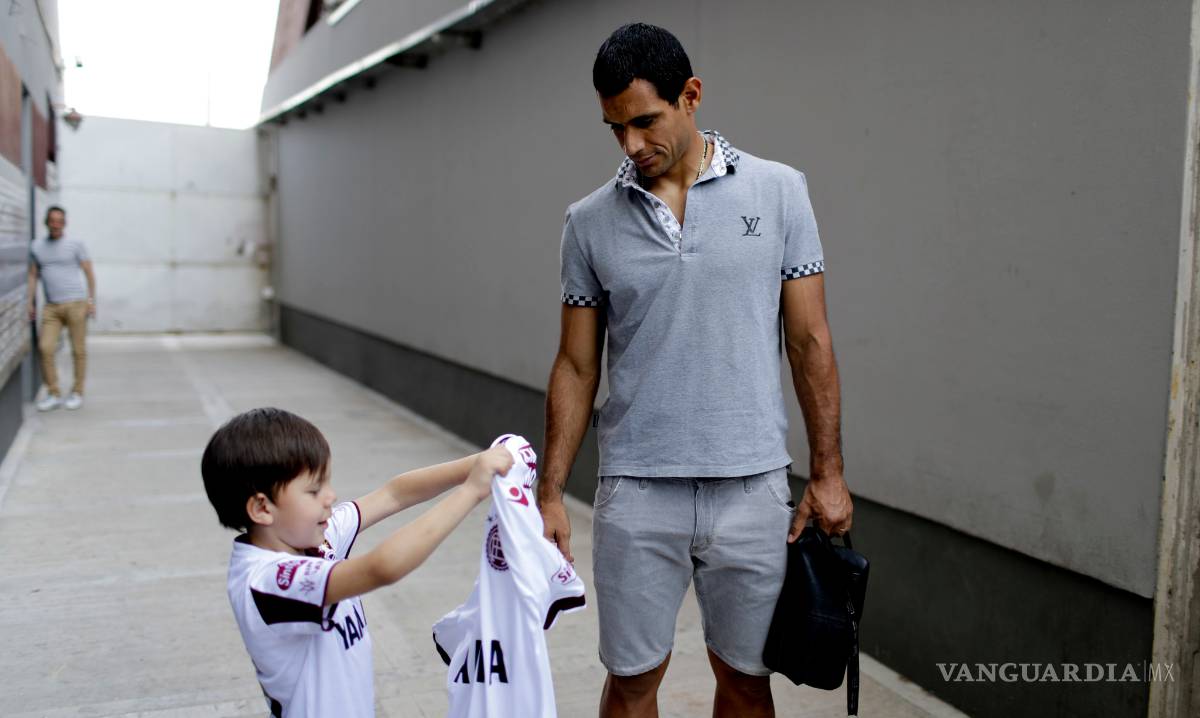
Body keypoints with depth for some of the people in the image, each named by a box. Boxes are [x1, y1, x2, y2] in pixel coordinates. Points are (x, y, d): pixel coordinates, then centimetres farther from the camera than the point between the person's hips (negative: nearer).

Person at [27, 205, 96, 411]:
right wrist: (31, 303, 10)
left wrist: (91, 299, -5)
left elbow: (89, 273, 2)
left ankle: (77, 393, 11)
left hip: (75, 303, -3)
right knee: (45, 348, -8)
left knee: (78, 350, 0)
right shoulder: (36, 246, 11)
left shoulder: (75, 245, 3)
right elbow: (33, 275, 15)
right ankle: (53, 394, 3)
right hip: (51, 307, 3)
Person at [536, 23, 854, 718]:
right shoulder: (590, 222, 2)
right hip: (635, 495, 1)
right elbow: (576, 366, 6)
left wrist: (827, 471, -1)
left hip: (751, 488, 0)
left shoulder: (779, 191, 0)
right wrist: (550, 493, 2)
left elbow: (810, 340, 2)